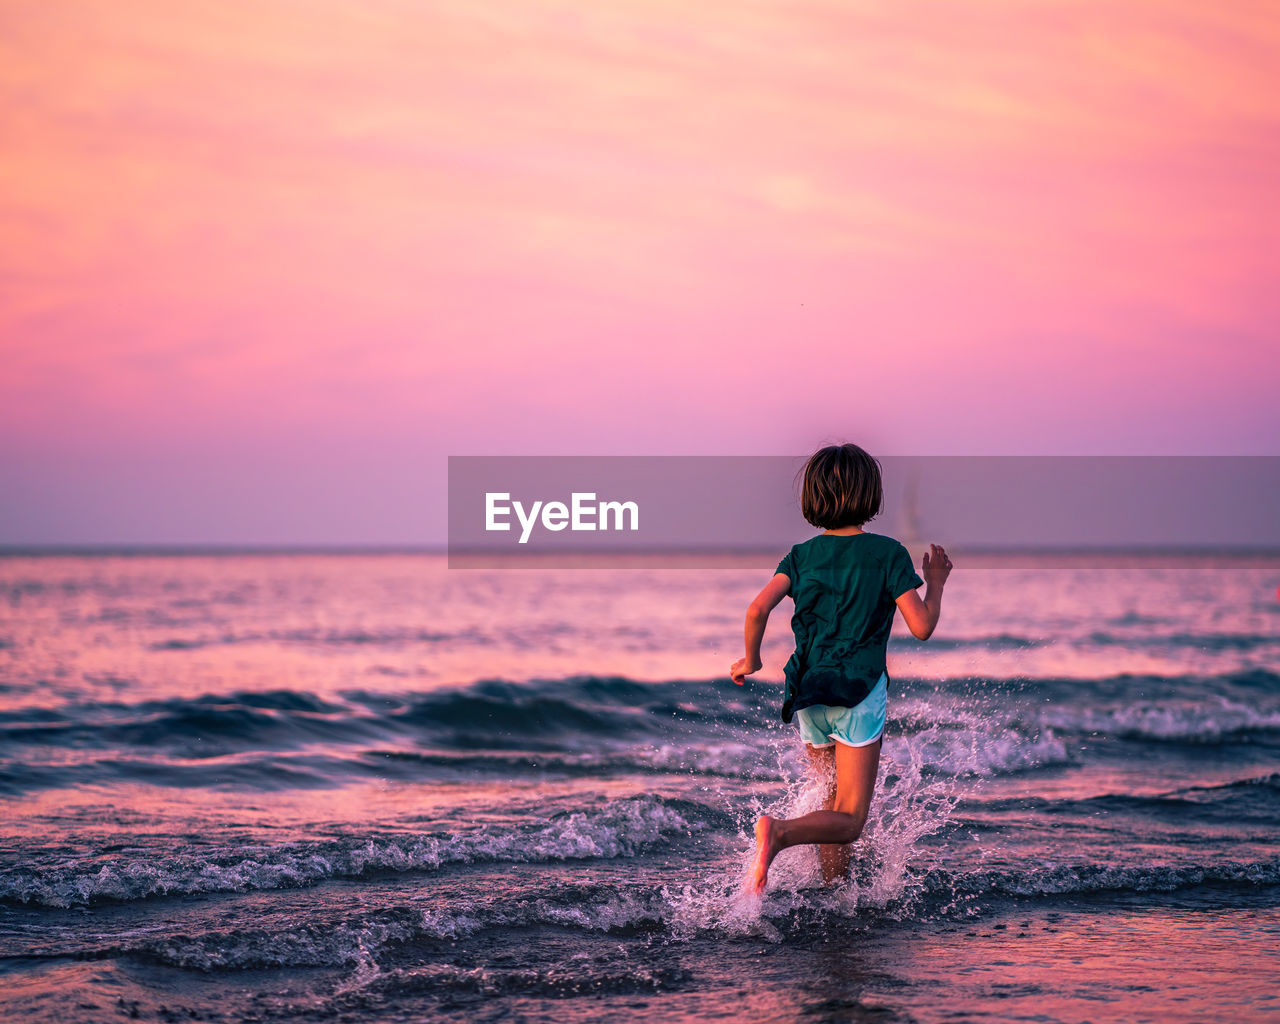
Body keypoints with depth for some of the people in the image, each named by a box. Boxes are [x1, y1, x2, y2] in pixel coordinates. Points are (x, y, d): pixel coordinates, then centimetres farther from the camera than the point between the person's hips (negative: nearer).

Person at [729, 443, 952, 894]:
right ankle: (779, 832, -32)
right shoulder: (887, 553, -4)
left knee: (834, 804, 22)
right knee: (848, 820, -6)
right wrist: (936, 582, 11)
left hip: (809, 696, 5)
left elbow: (758, 609, -9)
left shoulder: (802, 555, 5)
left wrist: (751, 660, 7)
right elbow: (921, 626, -7)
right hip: (859, 694, -5)